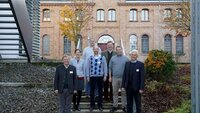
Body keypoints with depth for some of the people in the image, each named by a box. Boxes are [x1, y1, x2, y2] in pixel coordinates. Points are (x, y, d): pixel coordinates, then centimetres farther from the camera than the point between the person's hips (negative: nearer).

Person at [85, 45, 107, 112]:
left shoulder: (102, 58, 1)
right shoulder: (90, 58, 3)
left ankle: (100, 105, 19)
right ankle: (92, 105, 18)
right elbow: (88, 67, 4)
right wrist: (87, 76, 0)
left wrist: (105, 76, -2)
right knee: (92, 92, 6)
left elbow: (105, 67, 2)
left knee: (100, 91, 8)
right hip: (92, 77, 0)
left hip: (100, 77, 0)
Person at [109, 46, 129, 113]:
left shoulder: (126, 58, 2)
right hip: (115, 78, 1)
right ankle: (115, 106, 16)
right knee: (115, 92, 7)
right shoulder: (113, 58, 7)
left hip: (123, 78, -1)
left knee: (124, 93, 5)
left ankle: (124, 106, 14)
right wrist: (110, 77, 4)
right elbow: (110, 68, 8)